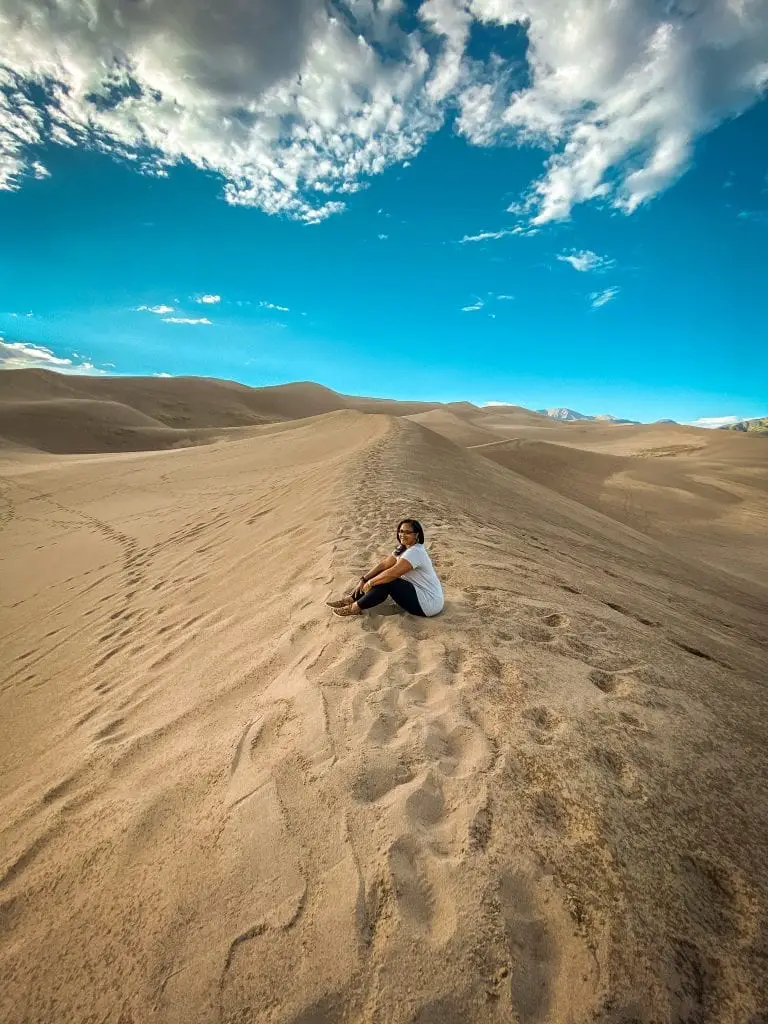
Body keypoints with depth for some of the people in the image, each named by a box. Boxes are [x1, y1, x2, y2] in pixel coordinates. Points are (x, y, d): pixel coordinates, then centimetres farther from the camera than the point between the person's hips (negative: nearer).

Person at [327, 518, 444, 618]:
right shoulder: (403, 548, 5)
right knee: (382, 576, 1)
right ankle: (351, 599, 4)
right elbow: (384, 564, 2)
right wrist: (364, 579, -6)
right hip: (418, 592, 9)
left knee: (386, 582, -22)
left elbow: (392, 573, -30)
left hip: (428, 603, -9)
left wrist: (370, 582, -17)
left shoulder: (415, 552, -25)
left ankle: (356, 607, -7)